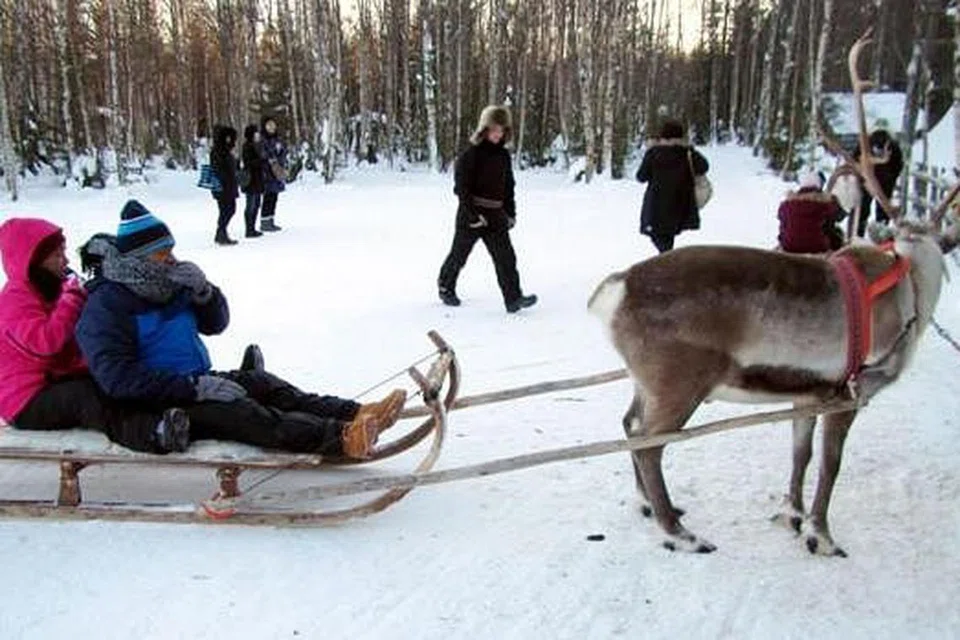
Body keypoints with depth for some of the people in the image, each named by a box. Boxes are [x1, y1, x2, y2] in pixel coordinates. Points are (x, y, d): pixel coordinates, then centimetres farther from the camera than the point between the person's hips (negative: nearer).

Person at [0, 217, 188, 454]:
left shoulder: (54, 289, 16)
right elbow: (47, 341, -32)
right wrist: (73, 298, -24)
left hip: (61, 382, 10)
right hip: (29, 402, -10)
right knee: (84, 395, -37)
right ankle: (150, 432, -63)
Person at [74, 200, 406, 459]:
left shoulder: (166, 286, 11)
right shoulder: (105, 305, -14)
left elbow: (215, 324, 15)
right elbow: (118, 377, -24)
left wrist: (202, 290, -9)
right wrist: (197, 387, -29)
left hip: (194, 385, 8)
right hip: (155, 408, -8)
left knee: (260, 383, -15)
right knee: (240, 412, -29)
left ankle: (355, 416, -31)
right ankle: (342, 439, -46)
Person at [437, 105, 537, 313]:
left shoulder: (503, 155, 8)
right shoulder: (471, 154, -11)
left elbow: (508, 186, 17)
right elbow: (462, 186, -14)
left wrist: (511, 213, 12)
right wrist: (472, 214, -19)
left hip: (496, 215, 5)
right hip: (471, 213, -5)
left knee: (505, 256, -6)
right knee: (459, 253, 11)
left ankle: (513, 298, -9)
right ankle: (446, 287, 33)